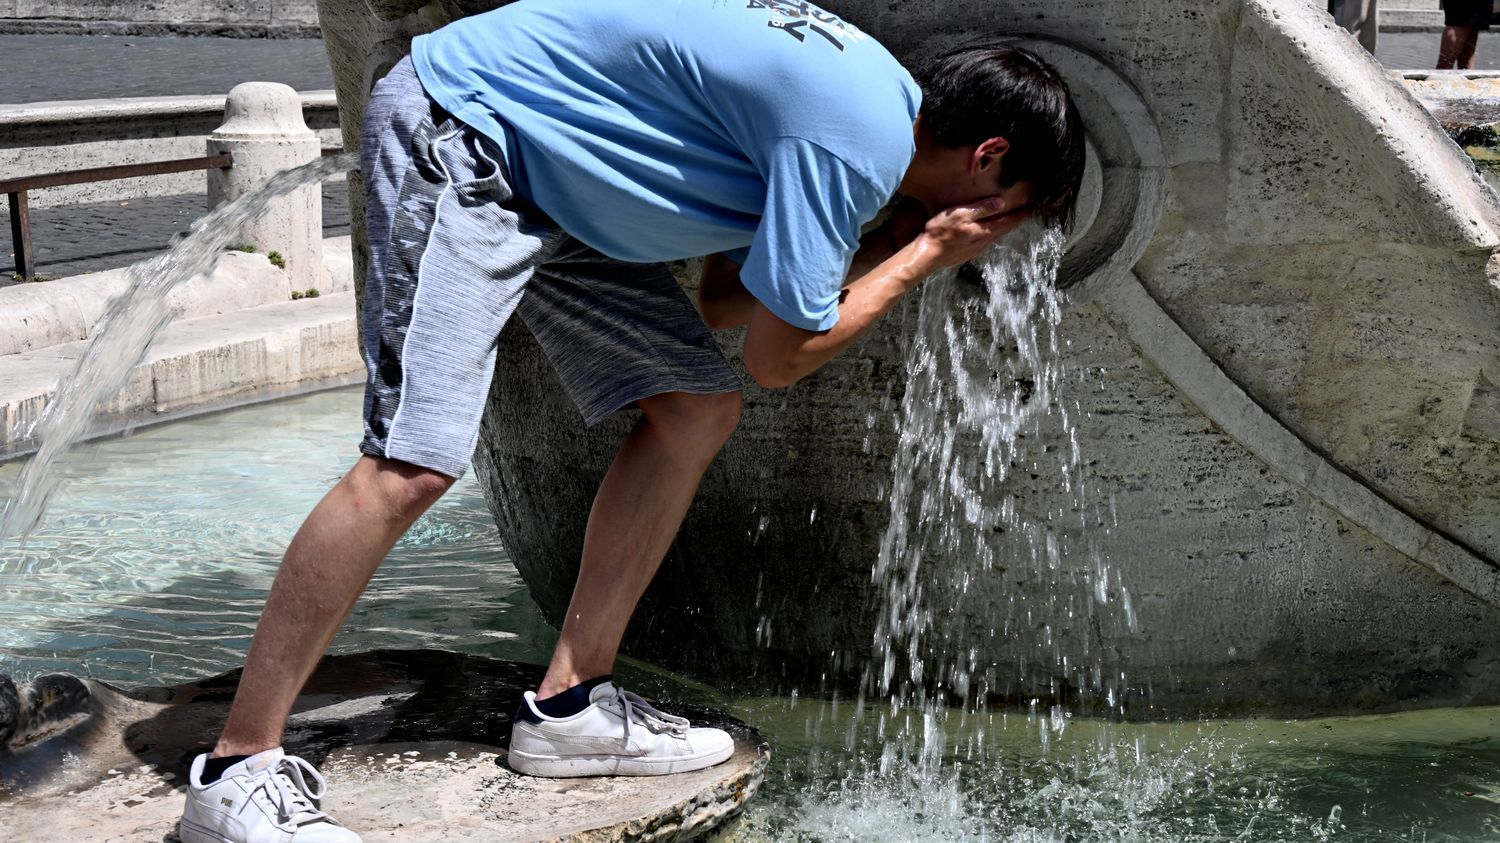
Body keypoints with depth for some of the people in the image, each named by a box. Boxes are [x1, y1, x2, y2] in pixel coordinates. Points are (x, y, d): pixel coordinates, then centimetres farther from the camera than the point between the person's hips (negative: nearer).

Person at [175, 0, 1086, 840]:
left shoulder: (880, 91, 8)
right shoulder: (860, 137, -23)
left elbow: (725, 299, 9)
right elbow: (779, 357, -17)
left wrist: (890, 243, 3)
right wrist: (926, 254, -9)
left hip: (555, 181, 10)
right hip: (458, 140, -10)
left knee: (699, 410, 5)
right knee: (415, 463, -20)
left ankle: (569, 706, 11)